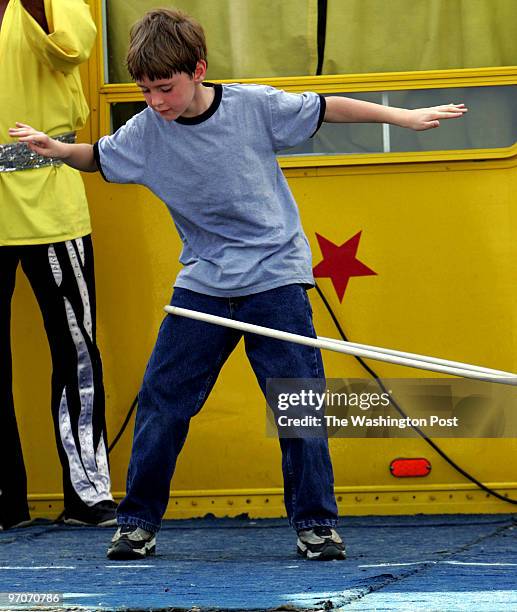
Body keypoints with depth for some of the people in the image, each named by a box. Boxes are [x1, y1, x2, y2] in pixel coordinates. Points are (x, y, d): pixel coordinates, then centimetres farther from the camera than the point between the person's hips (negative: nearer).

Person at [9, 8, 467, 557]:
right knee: (161, 400, 0)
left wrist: (404, 117, 0)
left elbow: (325, 109, -2)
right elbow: (97, 158, 6)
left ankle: (315, 522, 4)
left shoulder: (254, 105, -11)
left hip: (275, 278, -2)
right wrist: (57, 149, -15)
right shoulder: (147, 129, -5)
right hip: (202, 285, 3)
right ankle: (138, 521, 11)